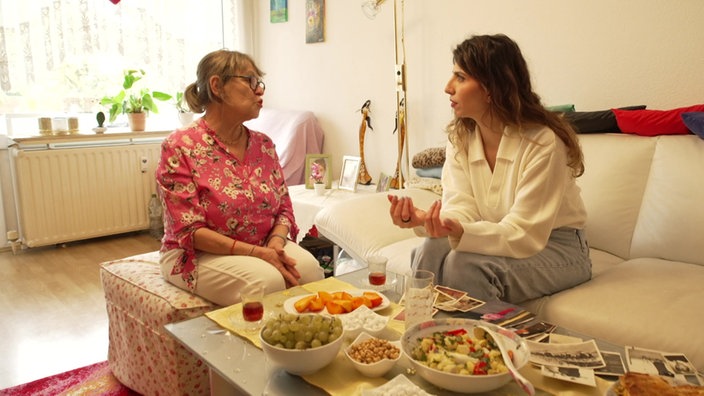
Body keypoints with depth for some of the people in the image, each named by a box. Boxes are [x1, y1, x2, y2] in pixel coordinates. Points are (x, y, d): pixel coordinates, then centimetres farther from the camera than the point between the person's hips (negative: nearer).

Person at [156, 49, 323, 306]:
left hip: (263, 248, 5)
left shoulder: (263, 145, 5)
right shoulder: (179, 147, -11)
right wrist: (257, 252, -23)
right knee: (267, 280, -30)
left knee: (308, 267, -23)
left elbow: (284, 209, 8)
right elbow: (190, 231, -15)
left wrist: (276, 242, -15)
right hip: (198, 255, -4)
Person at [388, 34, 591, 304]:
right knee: (430, 251, -24)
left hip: (557, 248, -5)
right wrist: (426, 220, -34)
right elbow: (461, 208, -11)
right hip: (496, 239, 5)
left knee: (464, 264, -30)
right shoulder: (460, 137, -2)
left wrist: (460, 232, -43)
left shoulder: (542, 142, -23)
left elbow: (524, 234, -25)